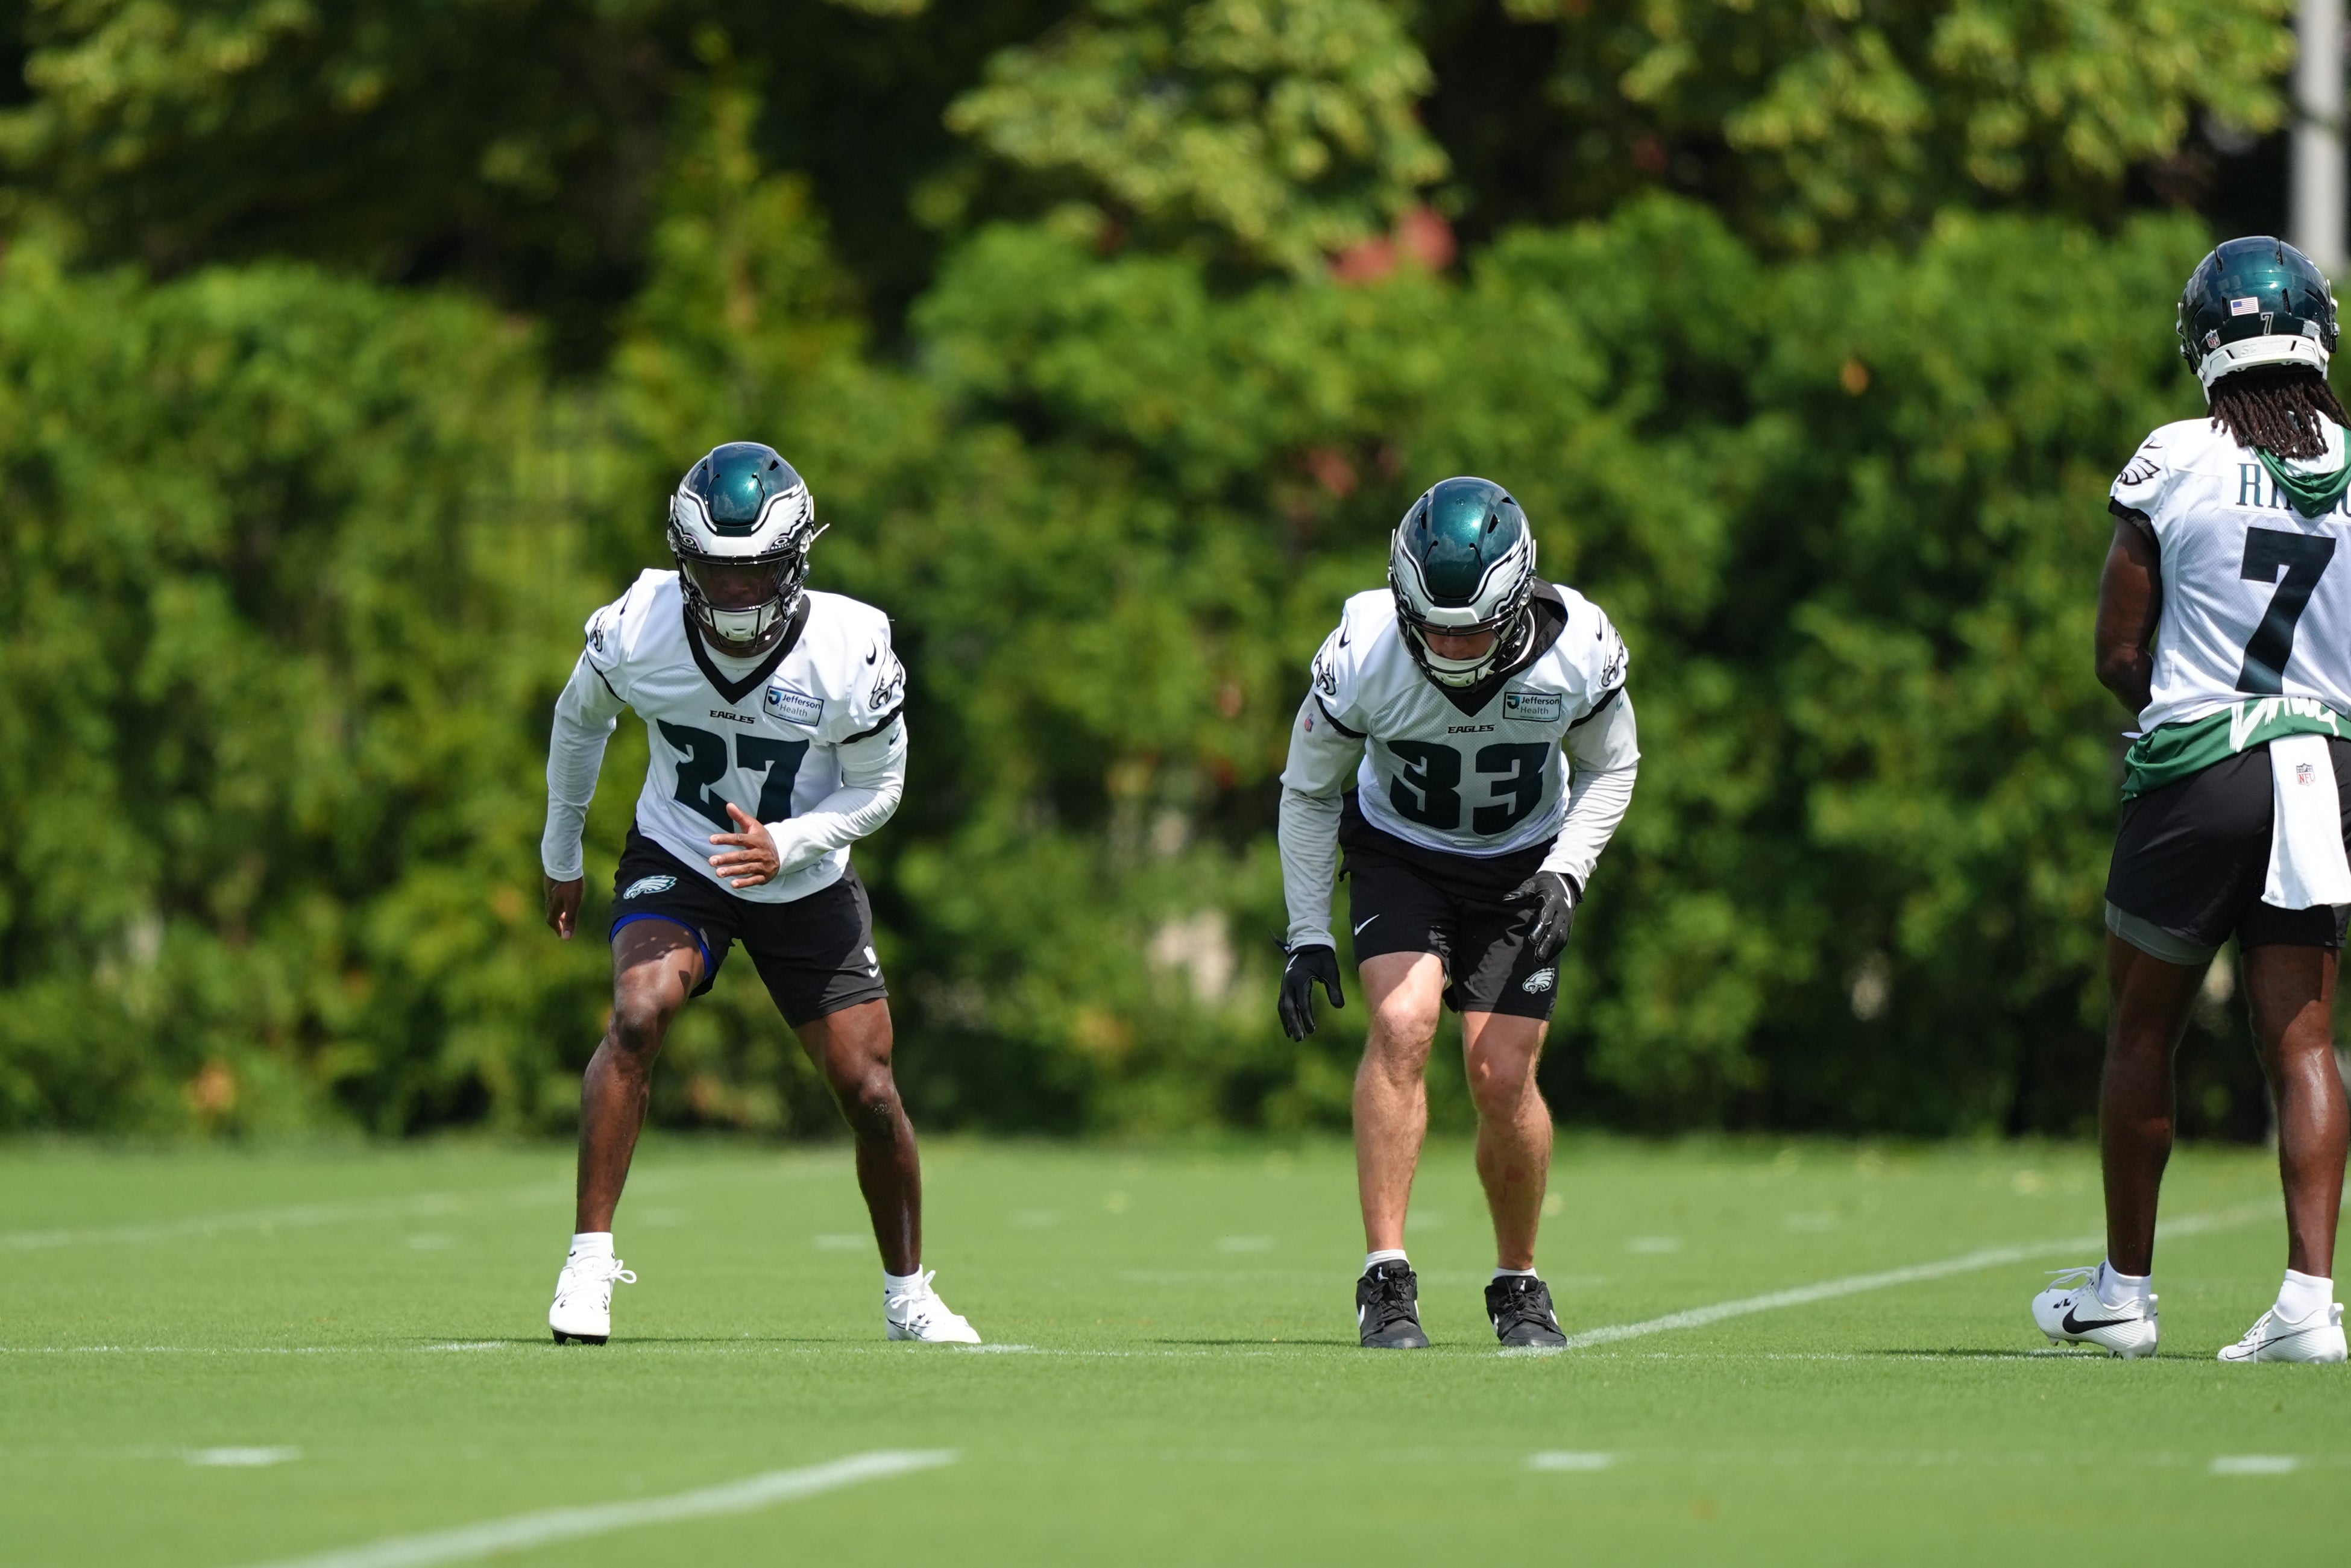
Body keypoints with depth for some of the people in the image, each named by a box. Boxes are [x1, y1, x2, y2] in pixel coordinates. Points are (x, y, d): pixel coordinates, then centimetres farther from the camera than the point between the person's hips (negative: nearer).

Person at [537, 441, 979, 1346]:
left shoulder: (849, 654, -24)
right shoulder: (637, 632, -21)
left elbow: (877, 790, -9)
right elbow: (580, 724, 2)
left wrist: (787, 845, -26)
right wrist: (561, 852, 13)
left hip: (806, 884, 1)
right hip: (677, 863, -1)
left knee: (870, 1093, 0)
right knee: (639, 1011, -29)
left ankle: (907, 1296, 23)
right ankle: (590, 1257, -24)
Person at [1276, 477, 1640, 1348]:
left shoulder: (1577, 651, -25)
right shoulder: (1363, 656, -26)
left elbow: (1610, 769, -3)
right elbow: (1309, 791, -8)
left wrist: (1566, 871, -18)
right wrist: (1308, 933, -10)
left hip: (1521, 868, 1)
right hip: (1398, 855, -1)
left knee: (1503, 1076, -8)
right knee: (1403, 1024, -25)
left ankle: (1518, 1283, 17)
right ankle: (1386, 1279, -22)